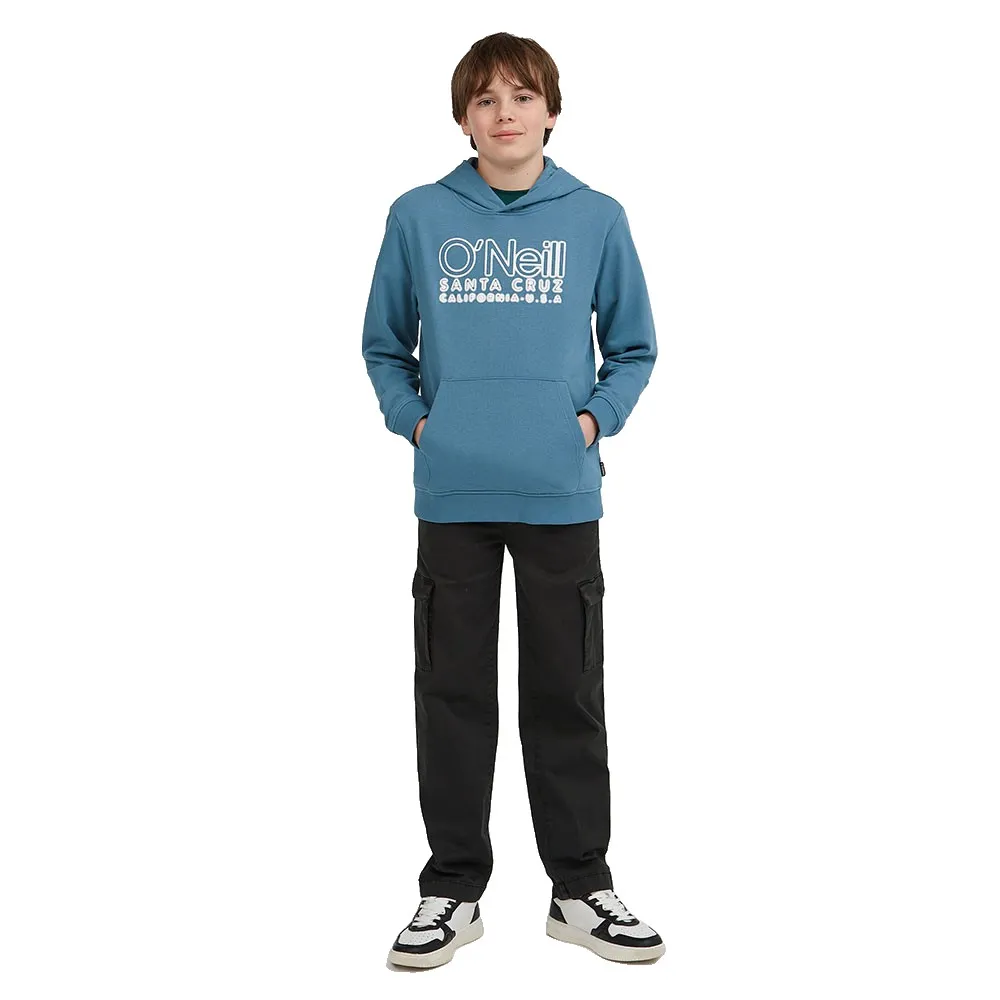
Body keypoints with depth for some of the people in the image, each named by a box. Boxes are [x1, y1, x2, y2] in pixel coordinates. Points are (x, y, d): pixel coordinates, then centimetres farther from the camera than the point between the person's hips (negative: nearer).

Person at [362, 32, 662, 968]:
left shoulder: (596, 218, 4)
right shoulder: (418, 216, 4)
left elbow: (632, 348, 11)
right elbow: (384, 345, 12)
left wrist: (596, 416, -4)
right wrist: (413, 419, -3)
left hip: (560, 495, 0)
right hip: (452, 495, 0)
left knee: (567, 693, 7)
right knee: (453, 692, 8)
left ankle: (581, 886, 21)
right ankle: (453, 887, 21)